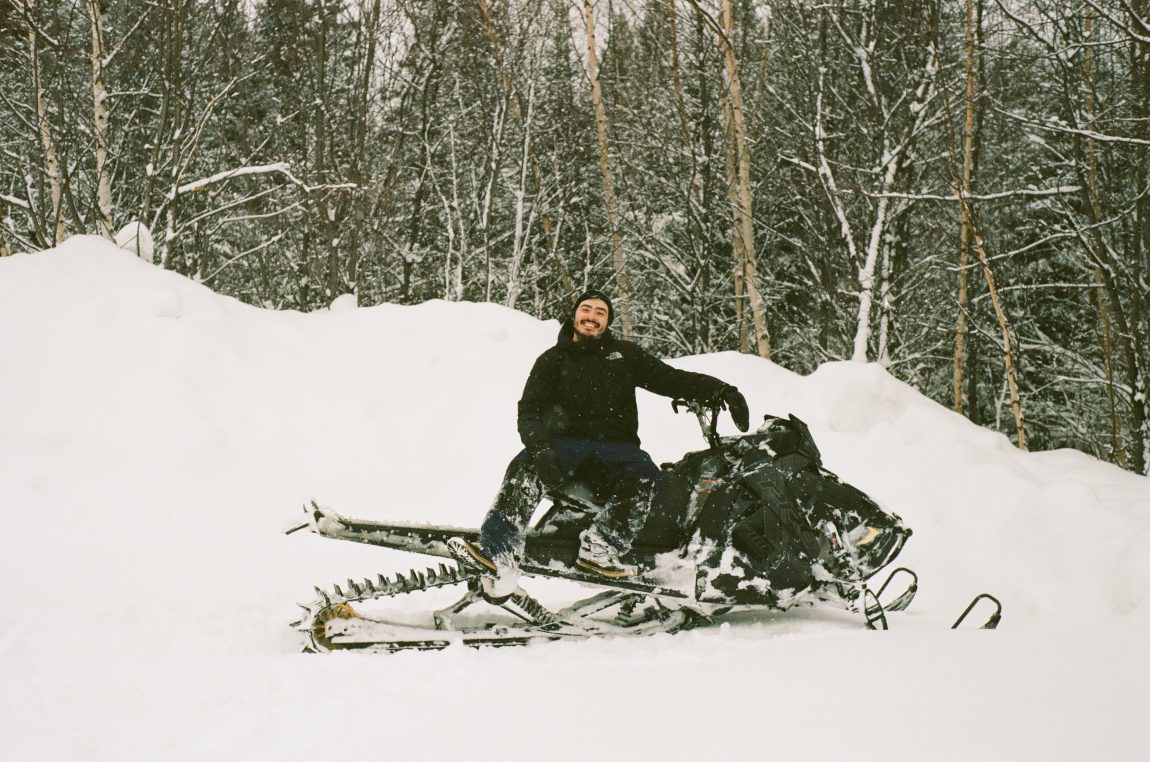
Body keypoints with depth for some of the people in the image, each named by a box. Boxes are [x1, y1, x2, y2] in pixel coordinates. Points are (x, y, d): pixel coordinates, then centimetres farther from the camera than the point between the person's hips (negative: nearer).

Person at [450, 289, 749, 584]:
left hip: (616, 448, 1)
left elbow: (672, 379, 9)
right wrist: (539, 443, -19)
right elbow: (530, 410, 3)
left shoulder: (624, 354, 16)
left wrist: (722, 391, -6)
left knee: (644, 475, -32)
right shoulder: (553, 360, 12)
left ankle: (600, 547, -40)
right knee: (527, 466, -32)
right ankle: (497, 550, -44)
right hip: (566, 441, -1)